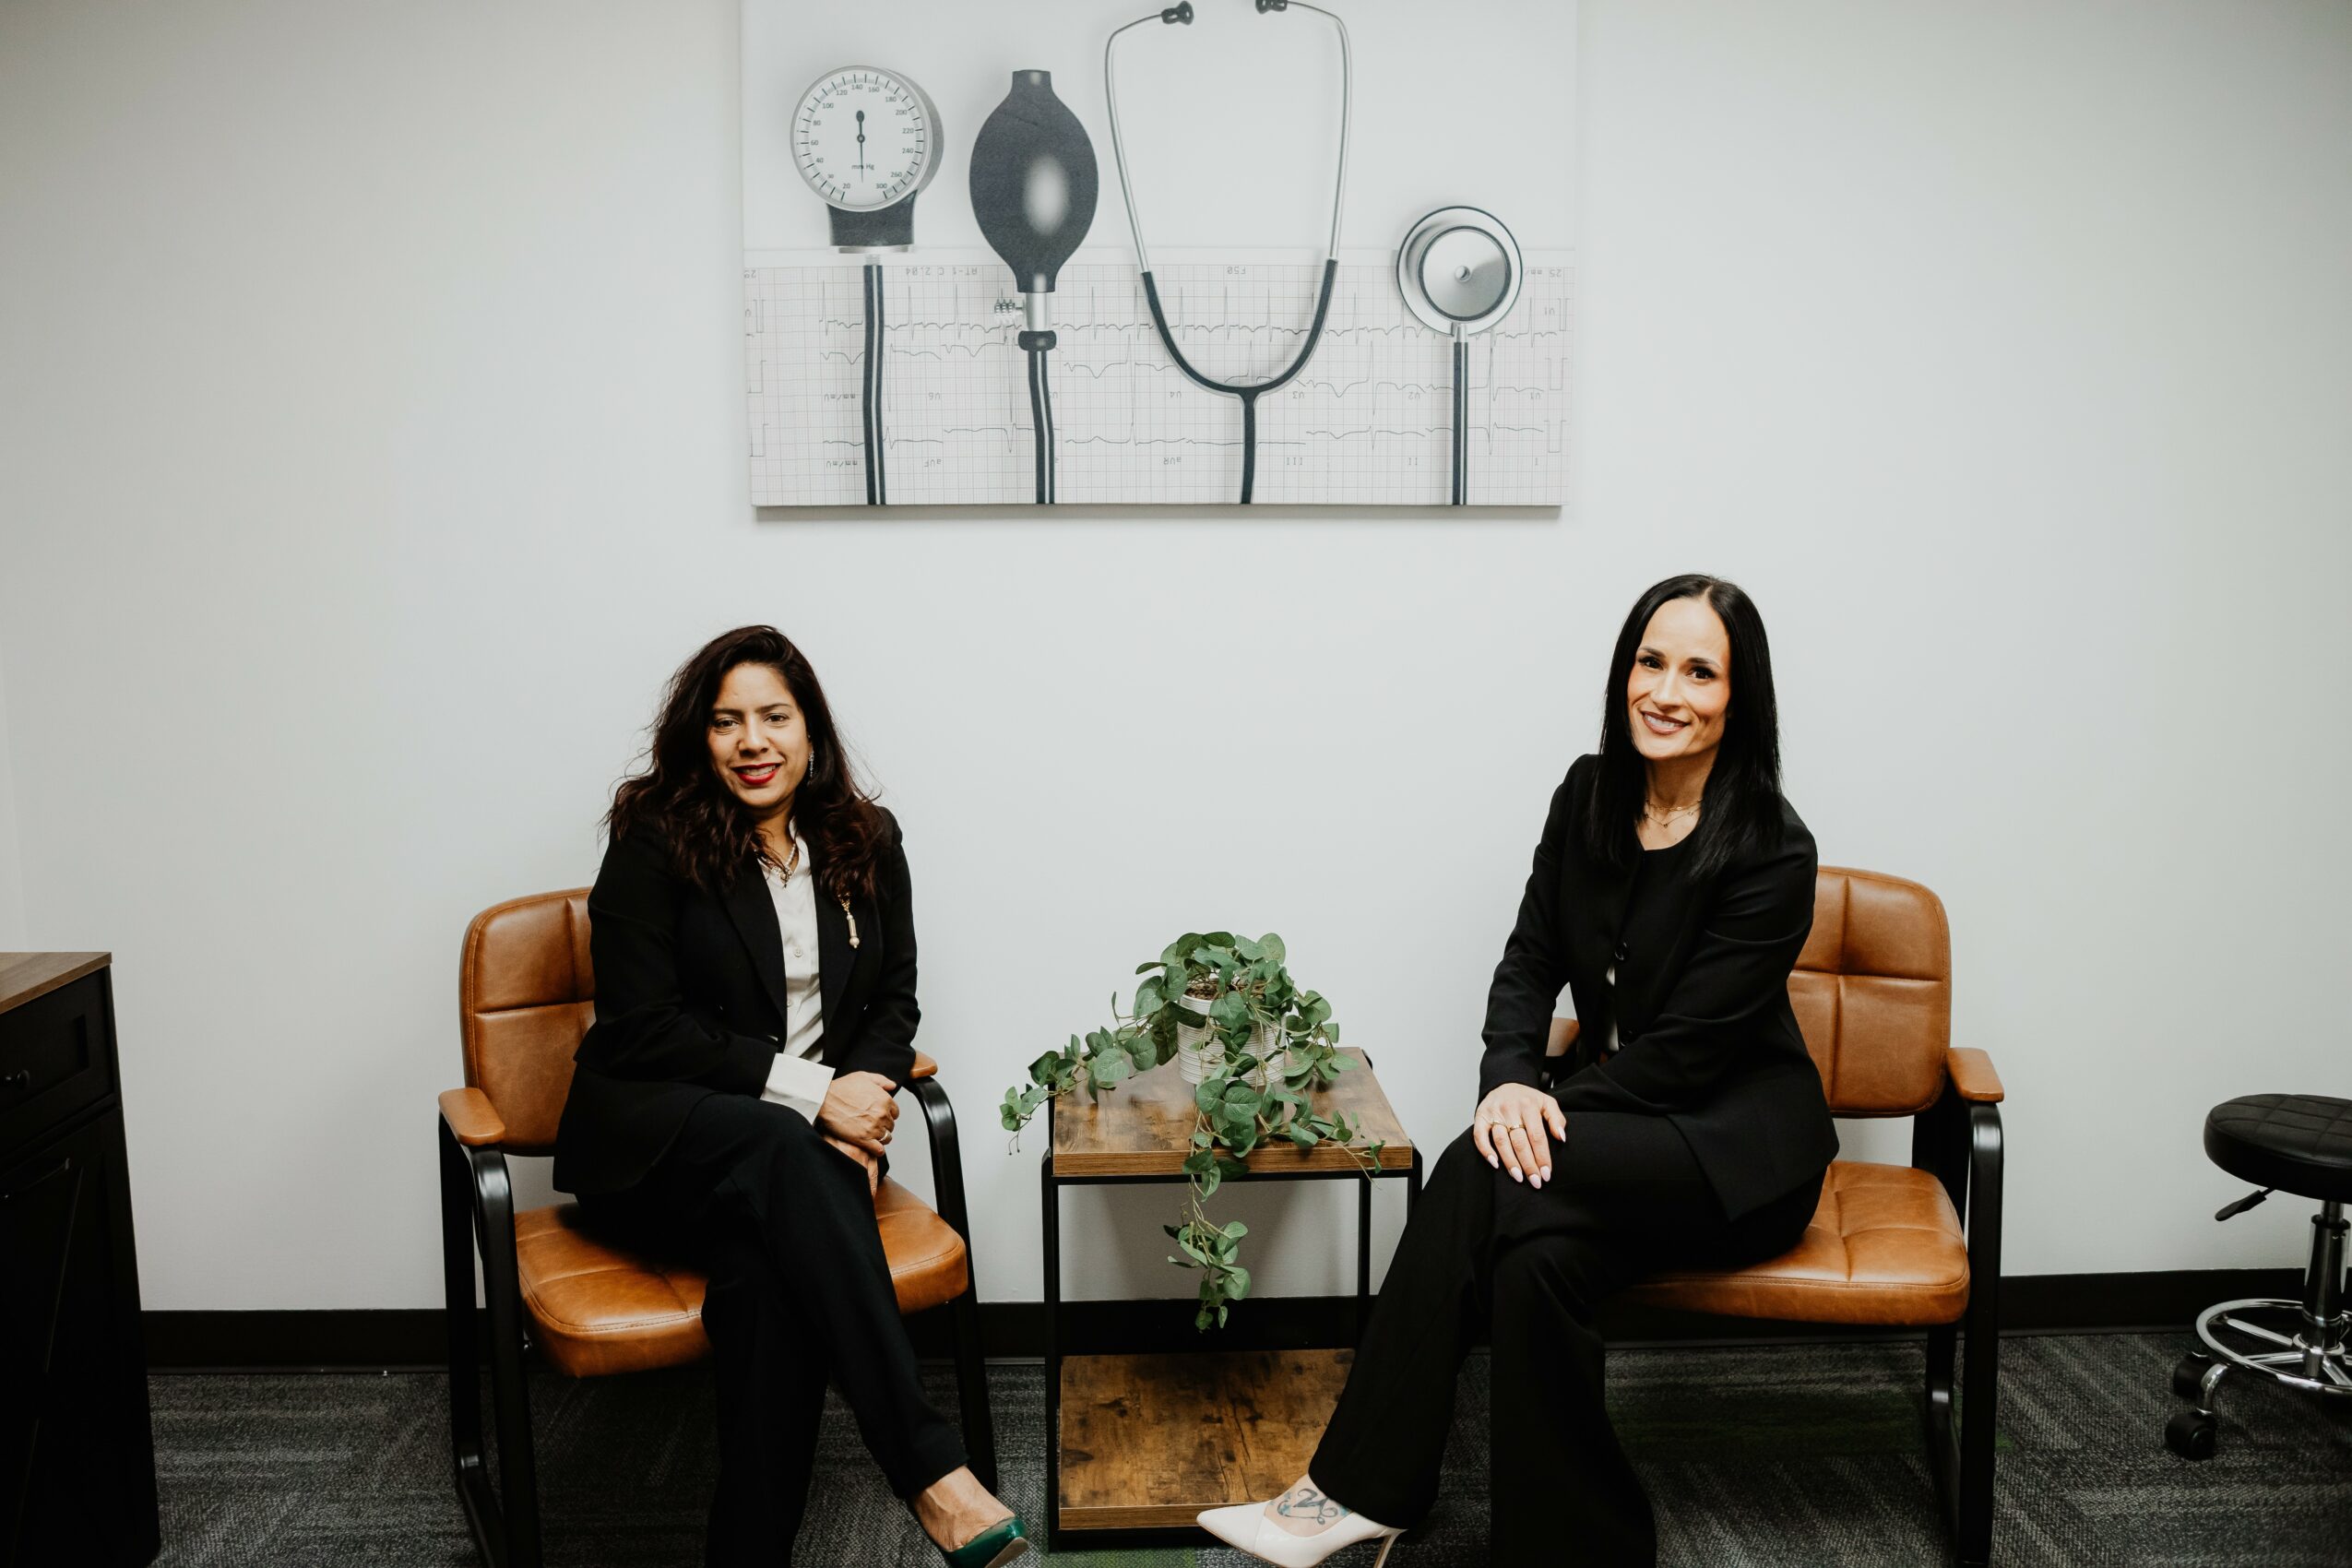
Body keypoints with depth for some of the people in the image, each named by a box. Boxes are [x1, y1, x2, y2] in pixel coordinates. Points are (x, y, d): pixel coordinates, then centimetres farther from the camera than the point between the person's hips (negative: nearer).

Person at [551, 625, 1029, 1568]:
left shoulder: (865, 842, 9)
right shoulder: (654, 837, -5)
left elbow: (894, 1003, 12)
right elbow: (642, 1030, -10)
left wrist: (860, 1103, -10)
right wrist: (806, 1090, -18)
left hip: (806, 1135, 3)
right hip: (653, 1140, -3)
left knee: (767, 1268, -33)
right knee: (784, 1152, -37)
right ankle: (929, 1469, -41)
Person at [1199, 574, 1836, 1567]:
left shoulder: (1772, 852, -17)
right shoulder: (1589, 797, 2)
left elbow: (1684, 1051, -18)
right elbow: (1531, 959, 0)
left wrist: (1534, 1109, -18)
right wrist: (1508, 1081, -20)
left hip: (1737, 1145, -5)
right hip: (1614, 1116, 5)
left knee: (1486, 1175, -30)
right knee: (1537, 1254, -30)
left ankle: (1358, 1487, -21)